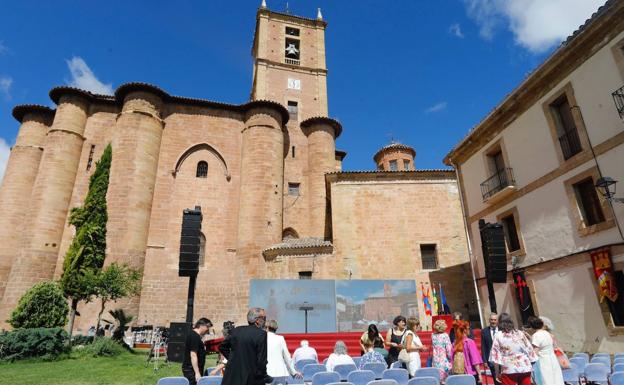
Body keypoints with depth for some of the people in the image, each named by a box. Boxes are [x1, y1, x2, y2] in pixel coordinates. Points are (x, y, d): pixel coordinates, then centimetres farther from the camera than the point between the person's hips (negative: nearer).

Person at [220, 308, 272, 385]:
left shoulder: (237, 330, 3)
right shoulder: (261, 334, -14)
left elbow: (222, 347, 13)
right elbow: (262, 359, -14)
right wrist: (264, 377, -1)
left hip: (232, 377, 5)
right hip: (251, 379, -5)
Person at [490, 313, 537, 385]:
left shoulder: (498, 336, -3)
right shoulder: (520, 333, 6)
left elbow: (496, 355, -6)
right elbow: (529, 349, 8)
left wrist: (497, 373, 1)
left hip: (508, 370, -3)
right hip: (525, 368, 4)